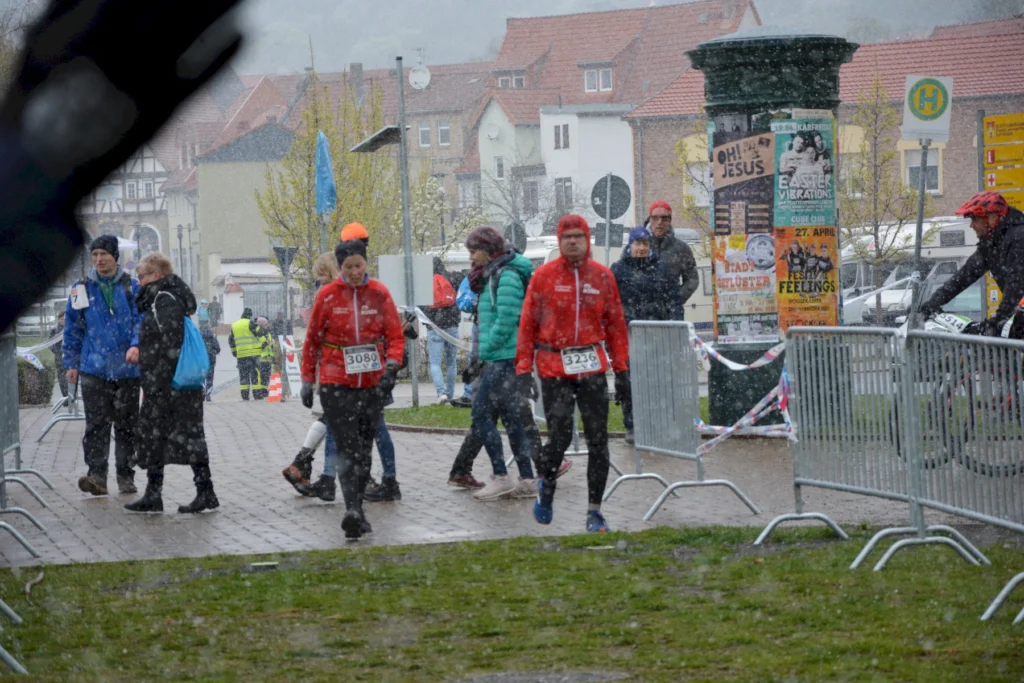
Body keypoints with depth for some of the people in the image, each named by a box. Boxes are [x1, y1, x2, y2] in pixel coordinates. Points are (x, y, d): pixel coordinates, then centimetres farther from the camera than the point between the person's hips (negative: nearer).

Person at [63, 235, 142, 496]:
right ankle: (97, 475, -11)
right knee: (96, 424, -9)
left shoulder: (132, 288, 5)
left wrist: (136, 345, -20)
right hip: (94, 369, 0)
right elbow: (72, 328, 12)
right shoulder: (82, 289, 7)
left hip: (127, 368, 0)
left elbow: (141, 319, -1)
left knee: (127, 425, 7)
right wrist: (71, 363, 8)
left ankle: (126, 477, 15)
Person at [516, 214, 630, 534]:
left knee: (598, 440, 0)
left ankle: (595, 511, 8)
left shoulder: (602, 276, 7)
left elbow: (616, 324, 11)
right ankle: (546, 484, 20)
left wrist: (621, 370, 7)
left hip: (592, 368, 2)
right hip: (554, 367, -2)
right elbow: (527, 324, 2)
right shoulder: (543, 276, 1)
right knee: (560, 435, -10)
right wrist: (523, 369, -4)